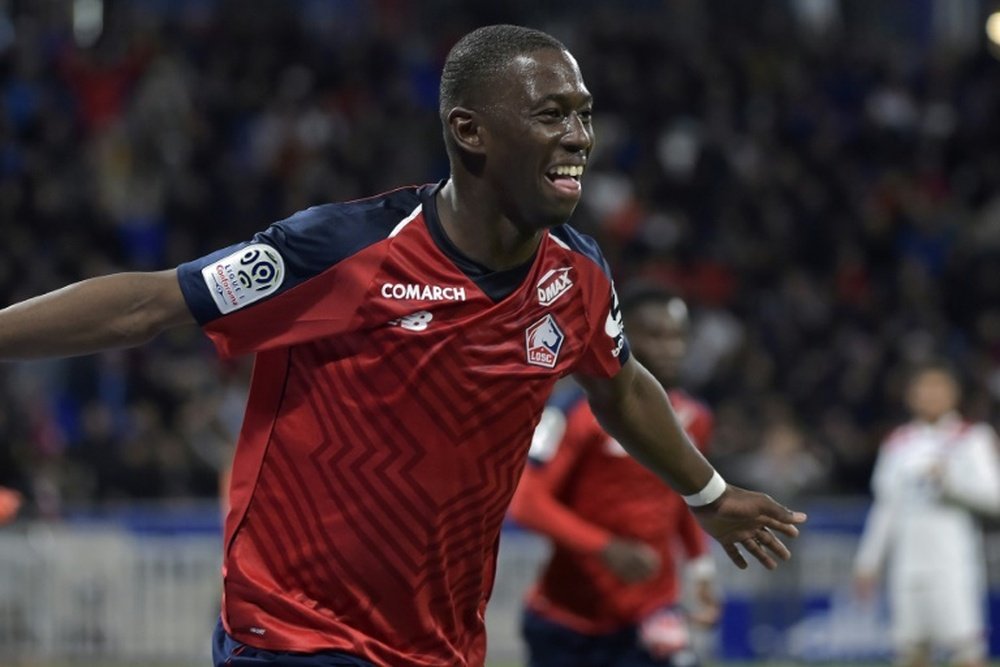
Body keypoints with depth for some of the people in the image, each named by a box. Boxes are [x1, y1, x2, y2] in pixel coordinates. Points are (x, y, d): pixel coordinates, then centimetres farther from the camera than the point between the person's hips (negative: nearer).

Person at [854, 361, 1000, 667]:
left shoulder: (971, 439, 3)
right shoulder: (897, 444, 15)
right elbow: (886, 507, 20)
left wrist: (952, 479, -16)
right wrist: (868, 560, 18)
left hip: (954, 560, -4)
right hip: (908, 563, 4)